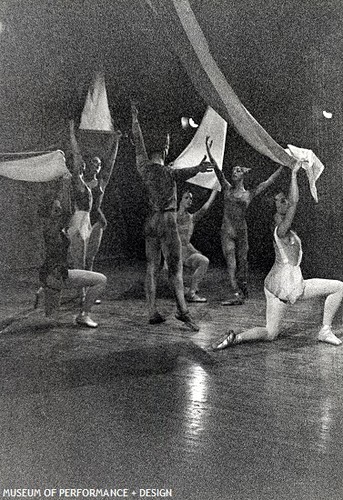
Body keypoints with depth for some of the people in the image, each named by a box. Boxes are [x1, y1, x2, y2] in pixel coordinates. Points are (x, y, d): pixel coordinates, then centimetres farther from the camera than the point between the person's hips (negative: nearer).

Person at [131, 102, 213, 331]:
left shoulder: (143, 166, 3)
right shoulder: (167, 172, -13)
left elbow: (137, 141, 16)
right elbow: (185, 173, -36)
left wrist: (135, 117, 28)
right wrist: (198, 168, -55)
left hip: (150, 221, 6)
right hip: (167, 221, -6)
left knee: (152, 267, 6)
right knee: (175, 268, -6)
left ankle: (153, 312, 7)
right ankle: (183, 310, -14)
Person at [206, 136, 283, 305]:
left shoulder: (249, 194, 8)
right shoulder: (227, 188, 9)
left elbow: (269, 182, 8)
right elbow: (216, 169, 2)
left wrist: (282, 166, 7)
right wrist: (208, 149, -5)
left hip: (241, 231, 0)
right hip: (227, 231, 0)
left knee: (242, 262, 7)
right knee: (231, 263, -9)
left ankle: (243, 291, 18)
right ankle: (236, 294, -15)